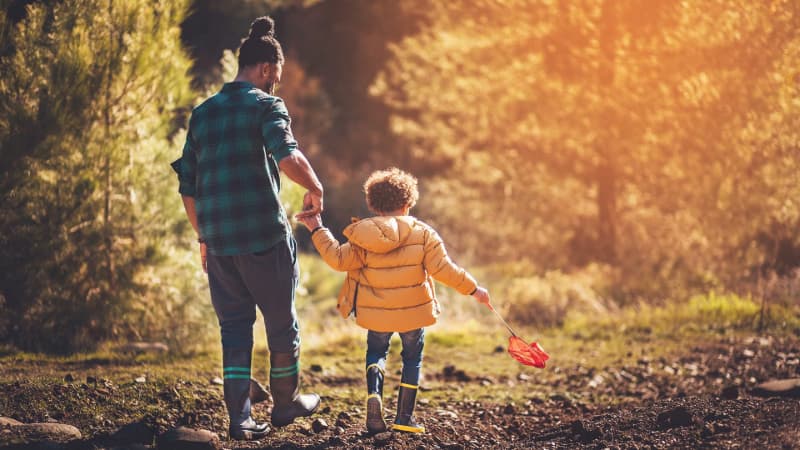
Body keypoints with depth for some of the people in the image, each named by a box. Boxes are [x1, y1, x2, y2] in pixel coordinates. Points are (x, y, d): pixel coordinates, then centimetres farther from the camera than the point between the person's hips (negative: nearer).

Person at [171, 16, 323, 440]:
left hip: (219, 240, 5)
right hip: (265, 234, -5)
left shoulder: (202, 113, 13)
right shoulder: (266, 105, -6)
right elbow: (288, 157, -25)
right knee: (281, 321, 13)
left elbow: (187, 186, 14)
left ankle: (239, 417, 6)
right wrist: (315, 188, -7)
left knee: (234, 326, 11)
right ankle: (285, 403, 27)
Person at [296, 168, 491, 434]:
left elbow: (338, 259, -9)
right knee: (412, 357, 18)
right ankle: (404, 416, 16)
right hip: (413, 312, -1)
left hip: (376, 313, 1)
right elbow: (442, 269, -14)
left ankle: (374, 393, -4)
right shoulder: (423, 234, -10)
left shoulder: (363, 239, -10)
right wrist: (473, 289, -5)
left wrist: (317, 231, 1)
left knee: (376, 352, 24)